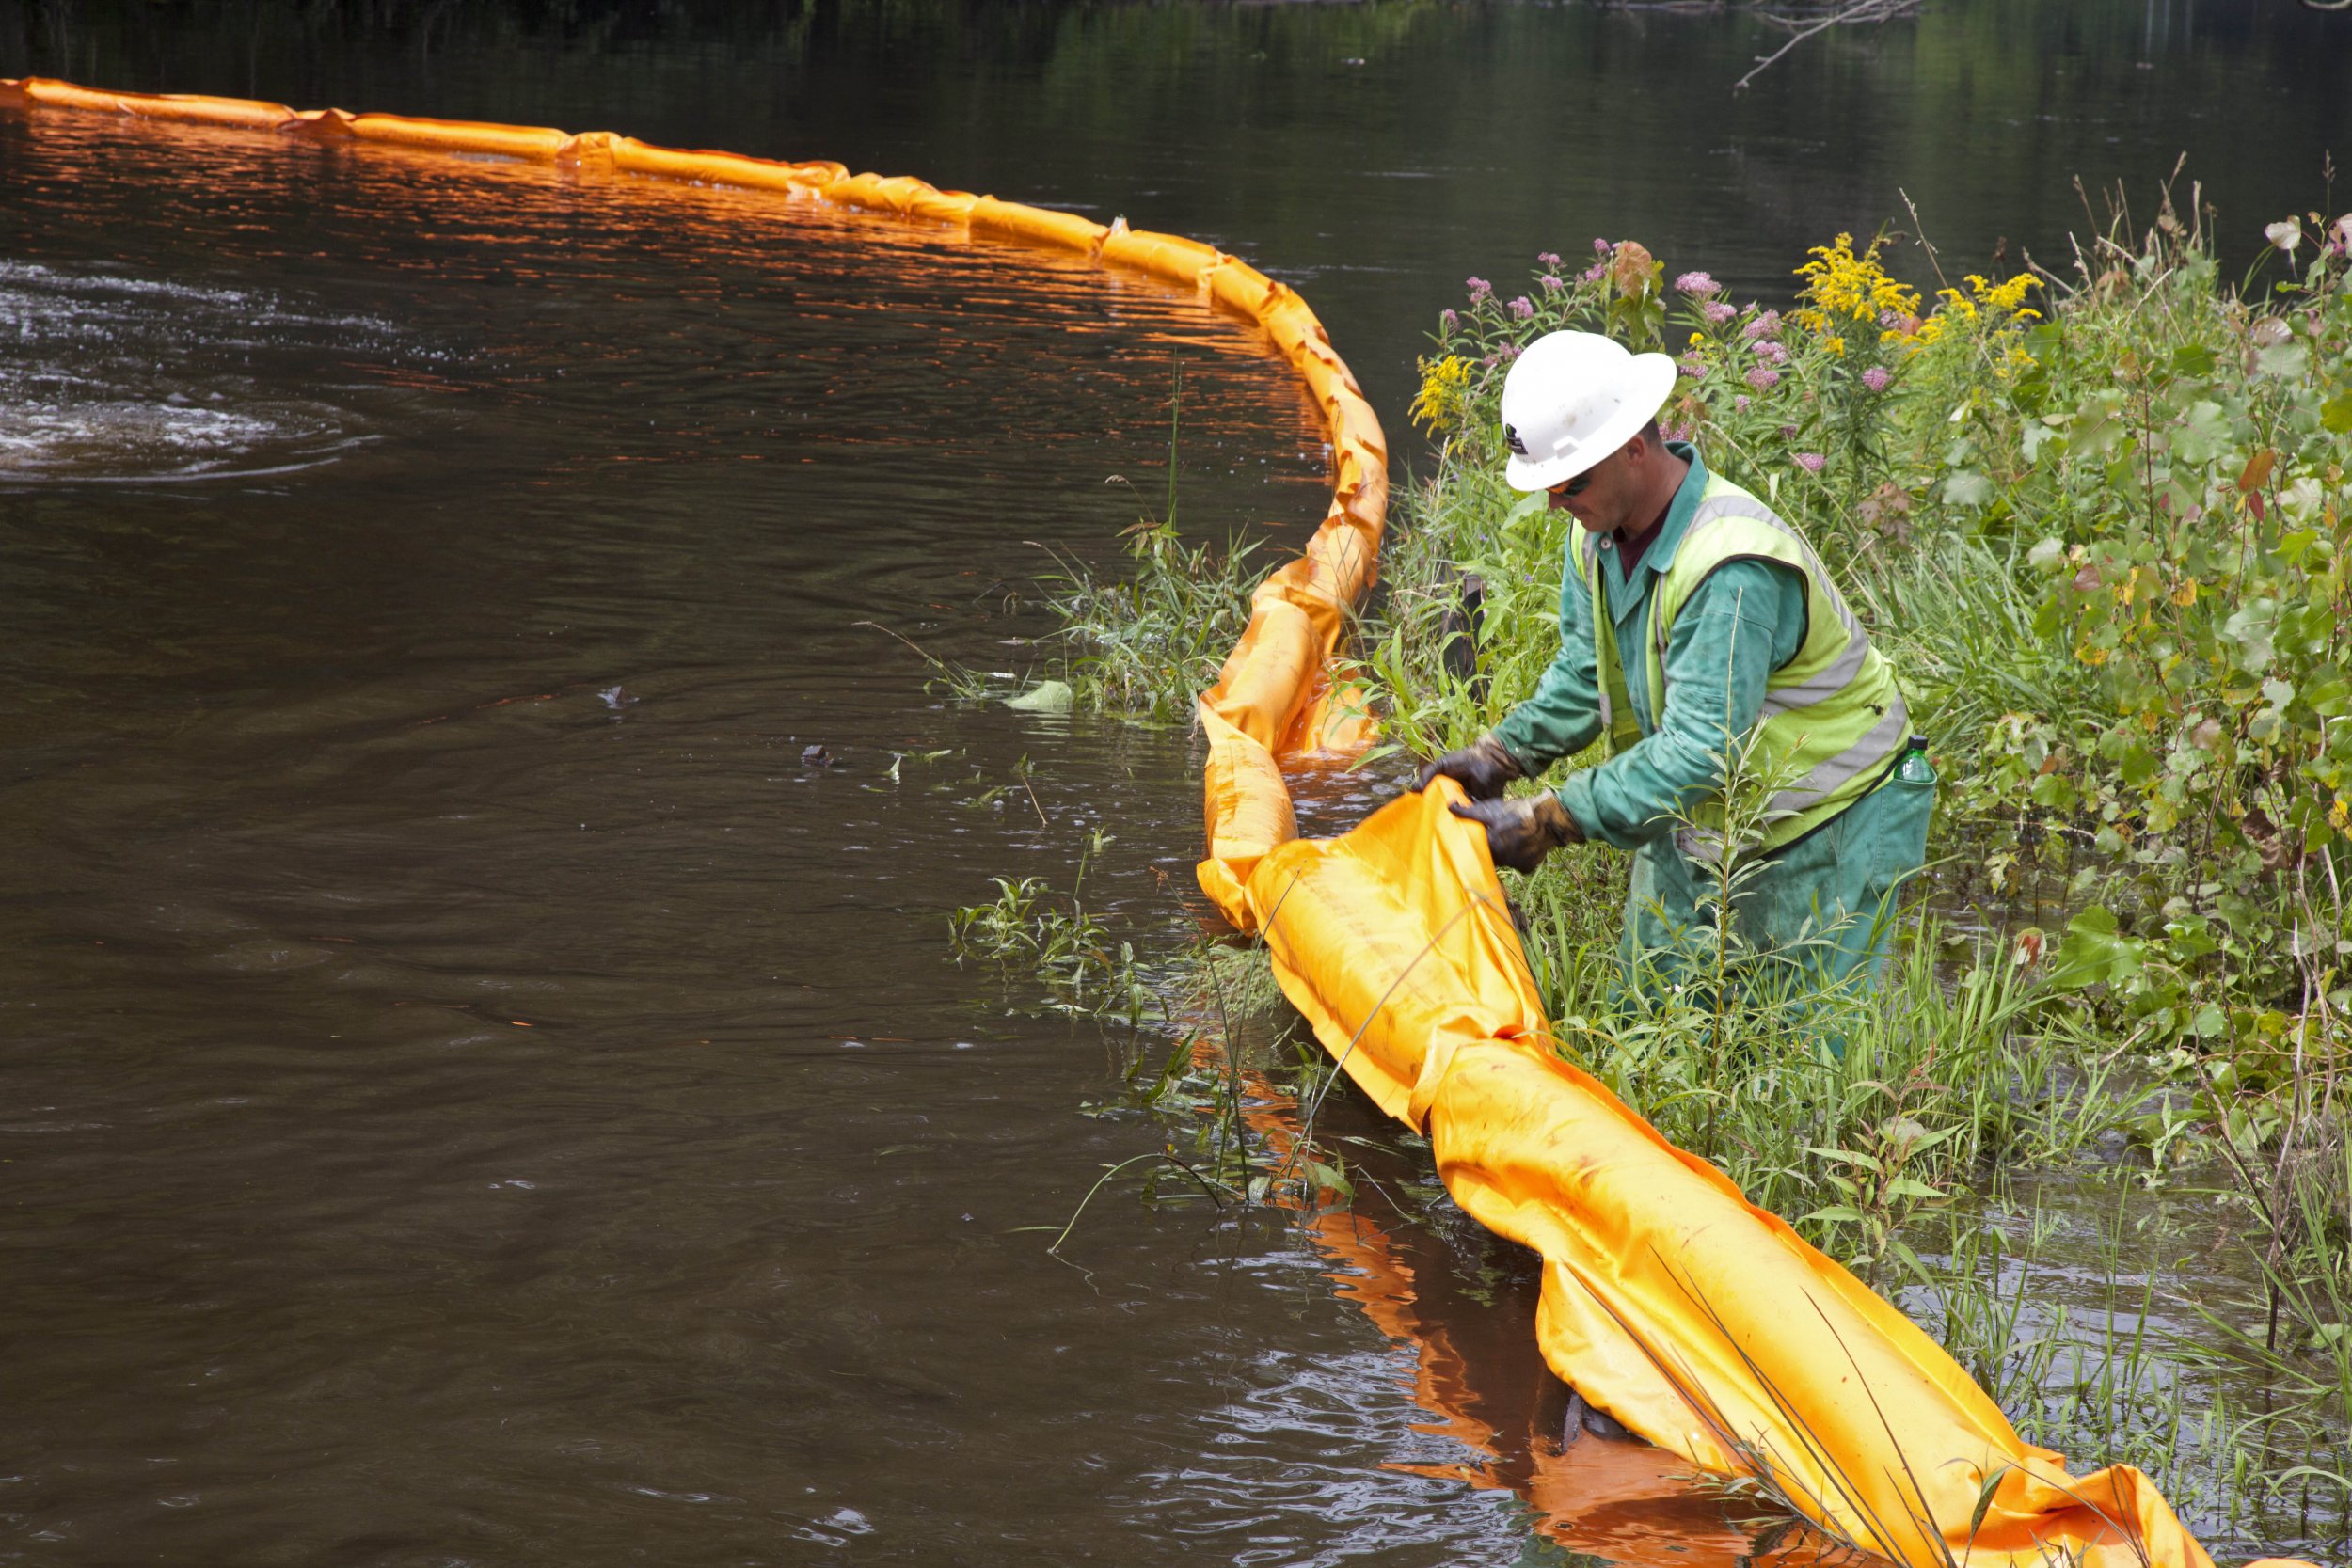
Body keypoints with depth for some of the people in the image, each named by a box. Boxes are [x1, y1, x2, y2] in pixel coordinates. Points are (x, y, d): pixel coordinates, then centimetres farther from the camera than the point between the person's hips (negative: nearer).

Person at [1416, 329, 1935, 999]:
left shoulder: (1732, 569, -34)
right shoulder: (1598, 530, -5)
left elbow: (1700, 752, -37)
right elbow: (1583, 679, 7)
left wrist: (1543, 822, -38)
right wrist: (1499, 755, -9)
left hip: (1823, 829, -8)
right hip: (1699, 818, 8)